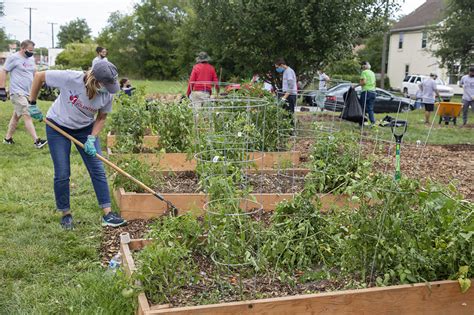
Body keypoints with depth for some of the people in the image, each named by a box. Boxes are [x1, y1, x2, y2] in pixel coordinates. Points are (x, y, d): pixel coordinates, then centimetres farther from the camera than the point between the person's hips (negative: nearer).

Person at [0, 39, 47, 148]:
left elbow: (34, 73, 25)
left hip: (27, 92, 8)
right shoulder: (13, 58, -9)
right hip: (17, 92, -8)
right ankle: (37, 141, -20)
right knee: (27, 116, -15)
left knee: (17, 115, 15)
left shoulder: (31, 59, 13)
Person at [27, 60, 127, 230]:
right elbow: (39, 76, -17)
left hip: (85, 128, 3)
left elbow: (101, 118, -4)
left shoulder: (108, 94, -21)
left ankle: (107, 214, 4)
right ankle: (66, 214, 17)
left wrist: (91, 139, -17)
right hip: (58, 127, -3)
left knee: (98, 170, -3)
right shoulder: (70, 78, -32)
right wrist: (32, 104, -11)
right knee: (62, 174, -2)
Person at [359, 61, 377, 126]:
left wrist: (359, 83, 1)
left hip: (366, 91, -7)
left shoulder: (364, 72, -5)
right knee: (370, 108, 5)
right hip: (373, 92, 7)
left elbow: (363, 82, -16)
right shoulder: (372, 73, 19)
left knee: (363, 107, 2)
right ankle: (373, 122, -8)